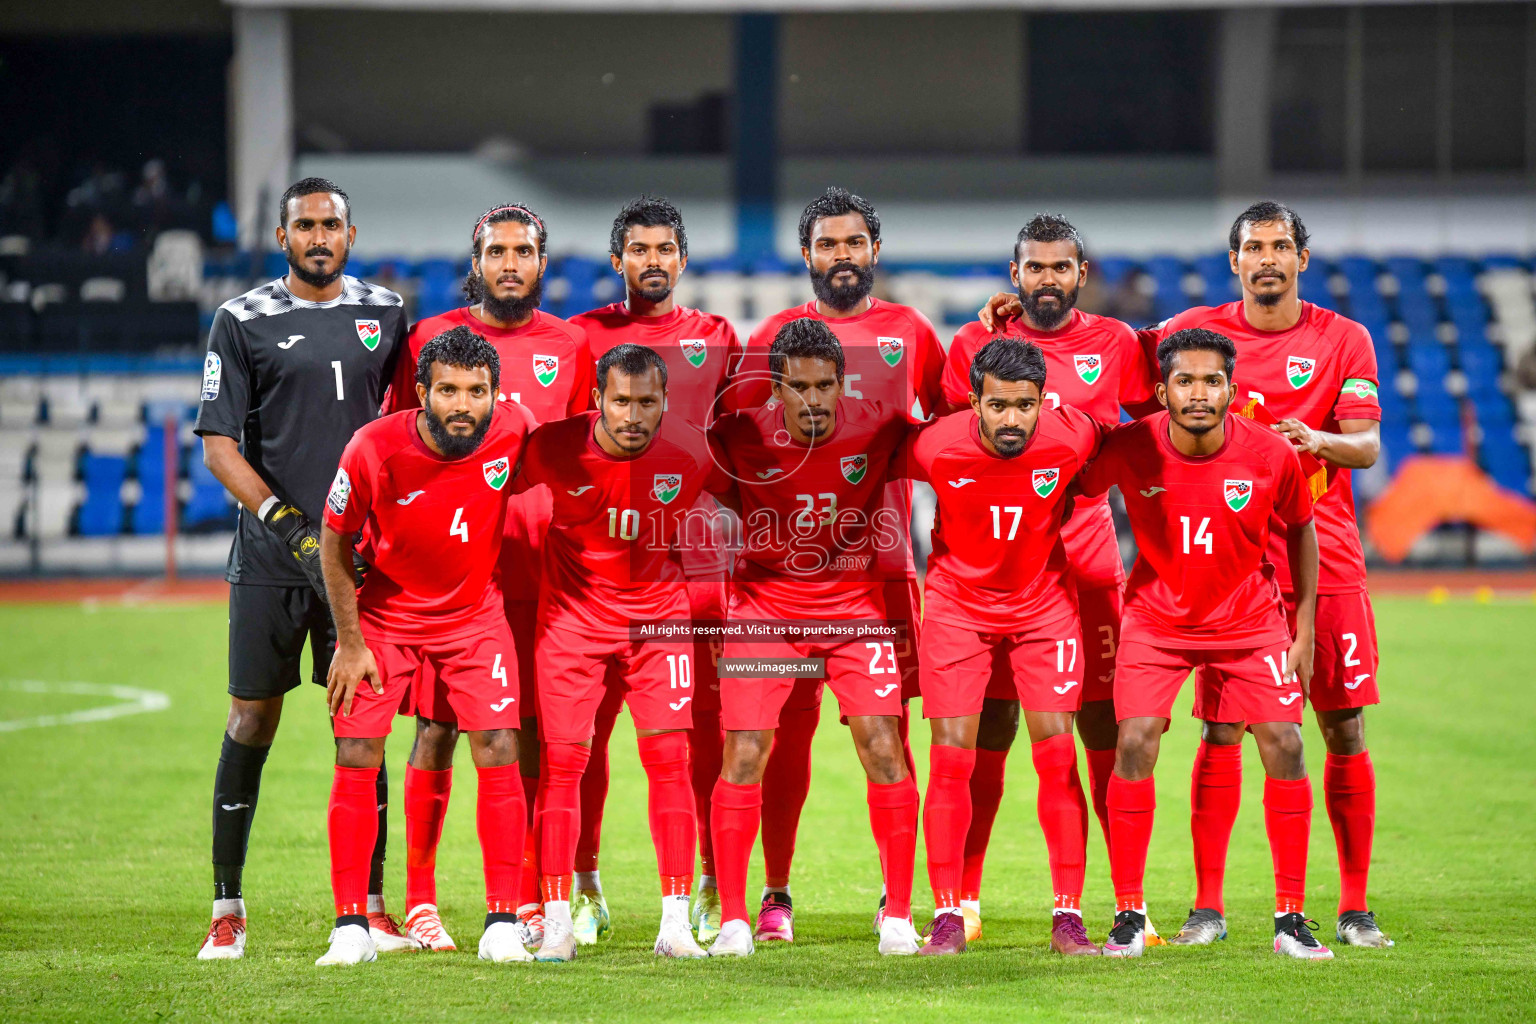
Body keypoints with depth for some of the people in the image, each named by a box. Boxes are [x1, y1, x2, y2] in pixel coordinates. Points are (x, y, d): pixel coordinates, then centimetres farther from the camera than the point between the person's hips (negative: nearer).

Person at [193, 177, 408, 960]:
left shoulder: (384, 315, 10)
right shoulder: (243, 322, 0)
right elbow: (219, 446, -3)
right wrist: (289, 525, -14)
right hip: (269, 559, -2)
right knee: (252, 723, 0)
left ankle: (369, 905, 8)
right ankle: (227, 909, 8)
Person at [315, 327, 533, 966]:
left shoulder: (512, 432, -19)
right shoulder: (375, 449, -26)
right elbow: (335, 542, -10)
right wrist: (349, 642, -8)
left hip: (474, 616, 1)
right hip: (384, 617, -1)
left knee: (498, 755, -8)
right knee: (357, 759, -7)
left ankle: (503, 925, -1)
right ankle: (350, 927, 1)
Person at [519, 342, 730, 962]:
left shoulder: (690, 452, -16)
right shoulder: (555, 447, -18)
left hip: (658, 616, 1)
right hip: (572, 616, -1)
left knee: (670, 760, -5)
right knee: (561, 760, -4)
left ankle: (676, 922, -1)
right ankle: (557, 920, 3)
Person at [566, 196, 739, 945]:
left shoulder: (716, 338, 13)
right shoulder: (584, 335, 9)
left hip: (694, 552, 1)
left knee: (706, 722, -1)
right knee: (588, 722, -2)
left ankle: (713, 885, 7)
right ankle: (583, 887, 6)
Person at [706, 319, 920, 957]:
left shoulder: (877, 430, -14)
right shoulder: (742, 437, -17)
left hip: (855, 604, 1)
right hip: (764, 604, -1)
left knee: (883, 749, -8)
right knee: (744, 755, -8)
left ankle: (898, 915, 3)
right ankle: (732, 919, 3)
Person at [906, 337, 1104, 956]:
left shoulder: (1072, 436, -20)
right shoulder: (935, 447, -22)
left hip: (1044, 604, 1)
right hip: (958, 601, -1)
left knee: (1057, 755, -5)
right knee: (951, 759, -6)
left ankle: (1068, 916, 0)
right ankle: (947, 916, 1)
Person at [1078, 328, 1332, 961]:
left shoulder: (1272, 455, -17)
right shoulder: (1129, 450, -20)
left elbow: (1300, 530, 0)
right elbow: (1071, 494, -1)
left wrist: (1305, 629, 1)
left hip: (1251, 619, 1)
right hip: (1155, 617, -1)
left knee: (1285, 749, -9)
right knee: (1134, 746, -15)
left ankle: (1291, 918, 2)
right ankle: (1129, 914, -3)